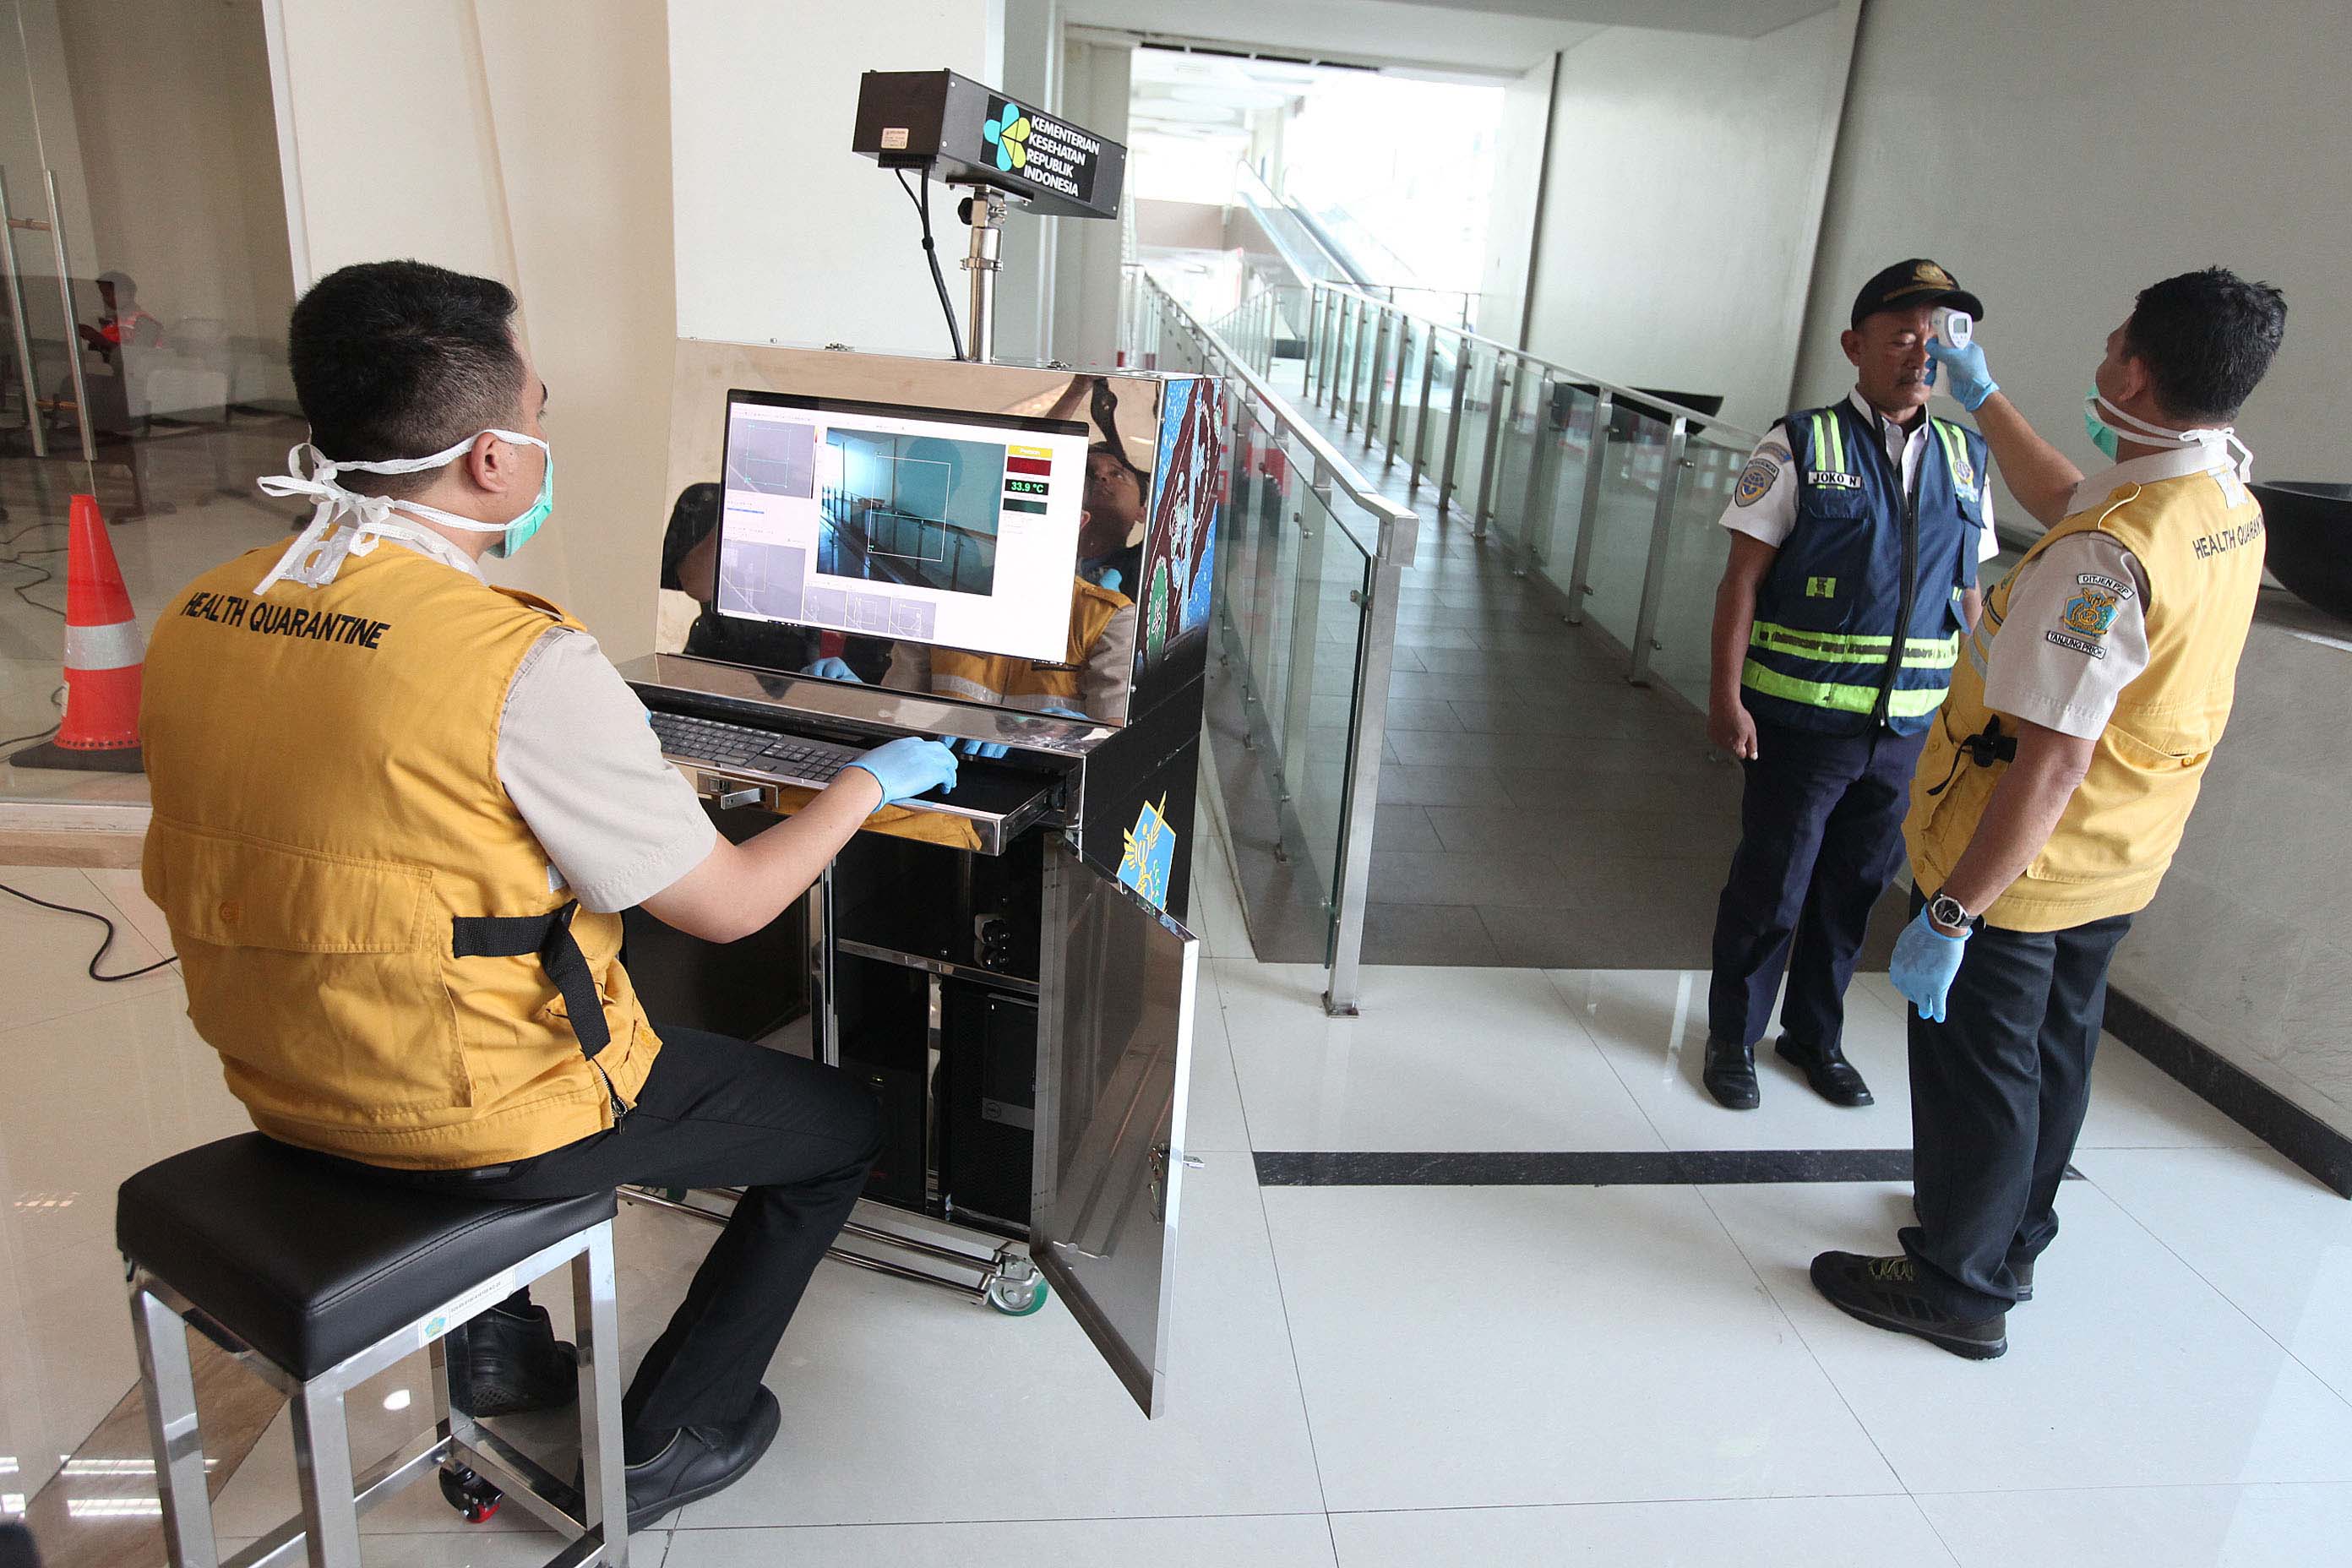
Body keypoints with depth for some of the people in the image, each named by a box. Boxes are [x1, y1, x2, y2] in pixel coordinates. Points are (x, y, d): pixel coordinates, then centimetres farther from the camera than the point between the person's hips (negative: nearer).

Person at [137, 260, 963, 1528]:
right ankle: (660, 1444, 23)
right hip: (481, 1122, -7)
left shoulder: (196, 615, -4)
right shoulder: (526, 664, -27)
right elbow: (729, 905, -19)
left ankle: (497, 1336, 39)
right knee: (841, 1128, 13)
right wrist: (869, 782, -2)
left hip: (282, 1084, 8)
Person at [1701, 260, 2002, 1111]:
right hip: (1802, 720, -5)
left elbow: (1970, 595, 13)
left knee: (1855, 888, 16)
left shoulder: (1965, 459, 8)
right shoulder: (1802, 446, -7)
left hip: (1909, 728, 5)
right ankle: (1732, 1037, 25)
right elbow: (1743, 577, -9)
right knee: (1771, 887, 5)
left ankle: (1816, 1034, 35)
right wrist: (1727, 698, -14)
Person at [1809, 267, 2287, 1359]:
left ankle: (1959, 1288, 27)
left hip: (2017, 862, -9)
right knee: (2053, 1056, 24)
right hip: (2119, 864, 9)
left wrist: (1950, 912, -28)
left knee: (1975, 1071, 9)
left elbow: (2052, 763, -32)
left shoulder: (2108, 556, -30)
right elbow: (2064, 500, 18)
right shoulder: (2232, 509, -2)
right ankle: (2011, 1245, 45)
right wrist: (1984, 399, 27)